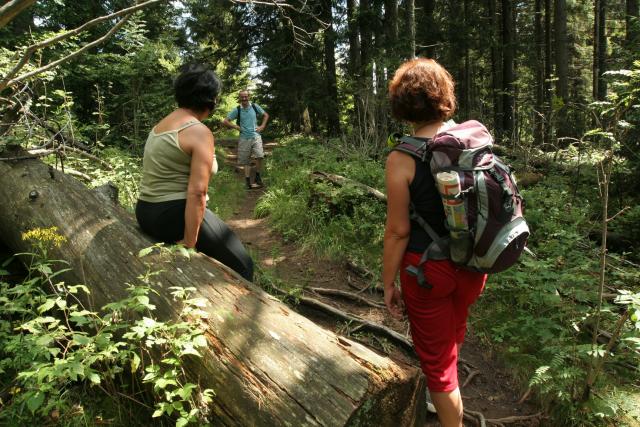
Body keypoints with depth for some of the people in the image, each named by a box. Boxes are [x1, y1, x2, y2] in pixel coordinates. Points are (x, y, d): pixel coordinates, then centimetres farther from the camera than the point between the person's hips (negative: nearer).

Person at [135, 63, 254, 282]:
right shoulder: (199, 132, -15)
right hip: (176, 215, -10)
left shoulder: (161, 124, 11)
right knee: (241, 266, 5)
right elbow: (196, 193, -22)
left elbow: (157, 177, 12)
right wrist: (189, 244, -18)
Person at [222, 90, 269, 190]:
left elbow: (266, 115, 16)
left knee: (259, 156, -19)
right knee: (246, 161, 5)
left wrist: (262, 126, 4)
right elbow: (225, 121, 0)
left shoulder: (255, 106, 2)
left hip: (256, 136, 0)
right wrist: (237, 127, -5)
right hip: (244, 138, 0)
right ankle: (248, 182, 12)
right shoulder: (237, 110, -1)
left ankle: (258, 178, -1)